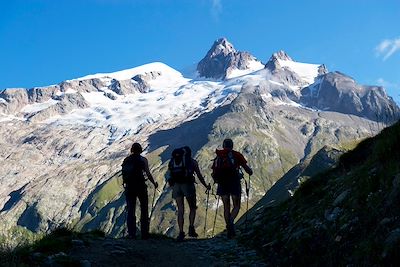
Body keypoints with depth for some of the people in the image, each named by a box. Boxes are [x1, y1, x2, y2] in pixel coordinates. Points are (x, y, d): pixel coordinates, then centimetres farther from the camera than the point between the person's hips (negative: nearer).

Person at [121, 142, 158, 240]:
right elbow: (148, 173, -7)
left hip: (129, 187, 3)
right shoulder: (142, 160, -3)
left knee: (130, 211, 8)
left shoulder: (126, 160, 8)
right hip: (140, 186, -3)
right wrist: (154, 183, 7)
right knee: (144, 210, 8)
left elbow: (123, 175, 9)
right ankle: (144, 233, 6)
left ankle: (131, 234, 5)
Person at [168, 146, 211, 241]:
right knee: (192, 208, 15)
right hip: (188, 184, -2)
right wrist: (206, 186, 24)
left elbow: (171, 176, 16)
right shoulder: (192, 161, 11)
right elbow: (199, 176, 13)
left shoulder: (172, 161, 19)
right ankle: (191, 228, 1)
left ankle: (181, 232, 0)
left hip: (176, 186, 3)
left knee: (180, 210, 7)